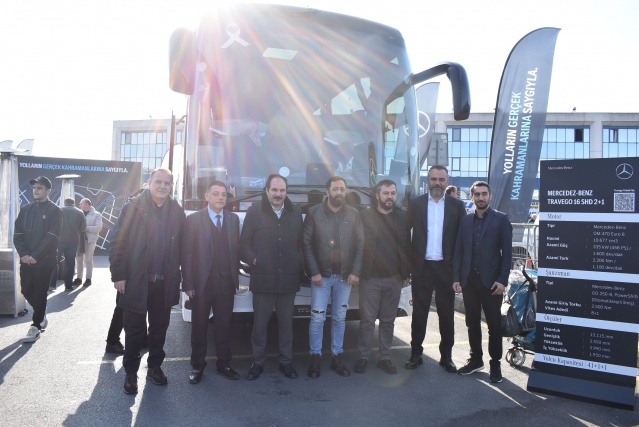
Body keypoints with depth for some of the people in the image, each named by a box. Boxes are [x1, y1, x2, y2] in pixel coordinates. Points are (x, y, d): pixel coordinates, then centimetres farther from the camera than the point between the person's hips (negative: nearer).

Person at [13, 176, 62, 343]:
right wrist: (23, 254, -8)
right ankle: (41, 317, 33)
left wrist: (36, 256, -17)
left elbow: (52, 237, -12)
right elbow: (18, 234, 6)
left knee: (39, 294, 0)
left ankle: (35, 327, 9)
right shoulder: (25, 210, 11)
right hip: (26, 260, 5)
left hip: (44, 260, -5)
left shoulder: (54, 211, -5)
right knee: (26, 291, 11)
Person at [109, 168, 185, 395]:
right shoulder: (133, 207, -6)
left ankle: (154, 367, 33)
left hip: (165, 283, 3)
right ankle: (131, 373, 26)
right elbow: (118, 243, -7)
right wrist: (118, 275, -10)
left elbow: (182, 246, 5)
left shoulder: (177, 211, 3)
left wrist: (179, 276, 2)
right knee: (134, 330, 10)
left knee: (159, 328, 16)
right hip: (136, 282, -3)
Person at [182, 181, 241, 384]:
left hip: (226, 283, 3)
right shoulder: (193, 219, -4)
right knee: (199, 327, 10)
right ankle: (197, 366, 26)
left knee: (224, 325, 12)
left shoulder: (233, 219, 7)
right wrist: (188, 283, -9)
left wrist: (235, 277, 3)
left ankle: (223, 364, 27)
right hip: (202, 283, -3)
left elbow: (236, 249, 7)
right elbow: (186, 254, -6)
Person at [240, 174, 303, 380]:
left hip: (289, 278, 2)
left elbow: (301, 243, 10)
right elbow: (244, 243, 2)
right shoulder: (254, 211, 0)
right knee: (260, 323, 7)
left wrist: (299, 264, 0)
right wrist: (253, 260, -10)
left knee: (286, 322, 12)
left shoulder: (296, 213, 8)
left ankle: (286, 361, 26)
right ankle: (257, 362, 23)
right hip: (262, 278, -2)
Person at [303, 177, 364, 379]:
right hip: (321, 275, -2)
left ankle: (337, 357, 23)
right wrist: (314, 272, -11)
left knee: (339, 318, 11)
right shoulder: (314, 212, -3)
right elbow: (307, 244, -5)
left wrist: (355, 272, -6)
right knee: (317, 318, 2)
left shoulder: (353, 214, 3)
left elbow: (360, 245, 2)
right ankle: (315, 358, 16)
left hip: (345, 275, 2)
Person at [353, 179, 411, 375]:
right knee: (367, 320, 3)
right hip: (370, 277, -2)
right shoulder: (364, 216, -2)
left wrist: (406, 273, 4)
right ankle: (363, 357, 17)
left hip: (393, 278, 3)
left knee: (388, 320, 11)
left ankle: (384, 357, 22)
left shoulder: (402, 217, 6)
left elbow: (406, 247, 8)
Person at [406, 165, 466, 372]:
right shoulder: (415, 204, 2)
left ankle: (446, 355, 24)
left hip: (446, 267, 0)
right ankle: (416, 353, 21)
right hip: (421, 267, 0)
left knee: (446, 313, 10)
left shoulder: (457, 205, 3)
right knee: (419, 312, 9)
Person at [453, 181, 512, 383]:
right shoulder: (466, 220, 9)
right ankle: (475, 359, 24)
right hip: (469, 280, 3)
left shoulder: (501, 219, -1)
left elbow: (507, 252, -5)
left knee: (494, 324, 5)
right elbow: (459, 251, 8)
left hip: (491, 281, -3)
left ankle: (495, 363, 19)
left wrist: (502, 280, -12)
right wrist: (456, 278, 1)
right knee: (472, 323, 11)